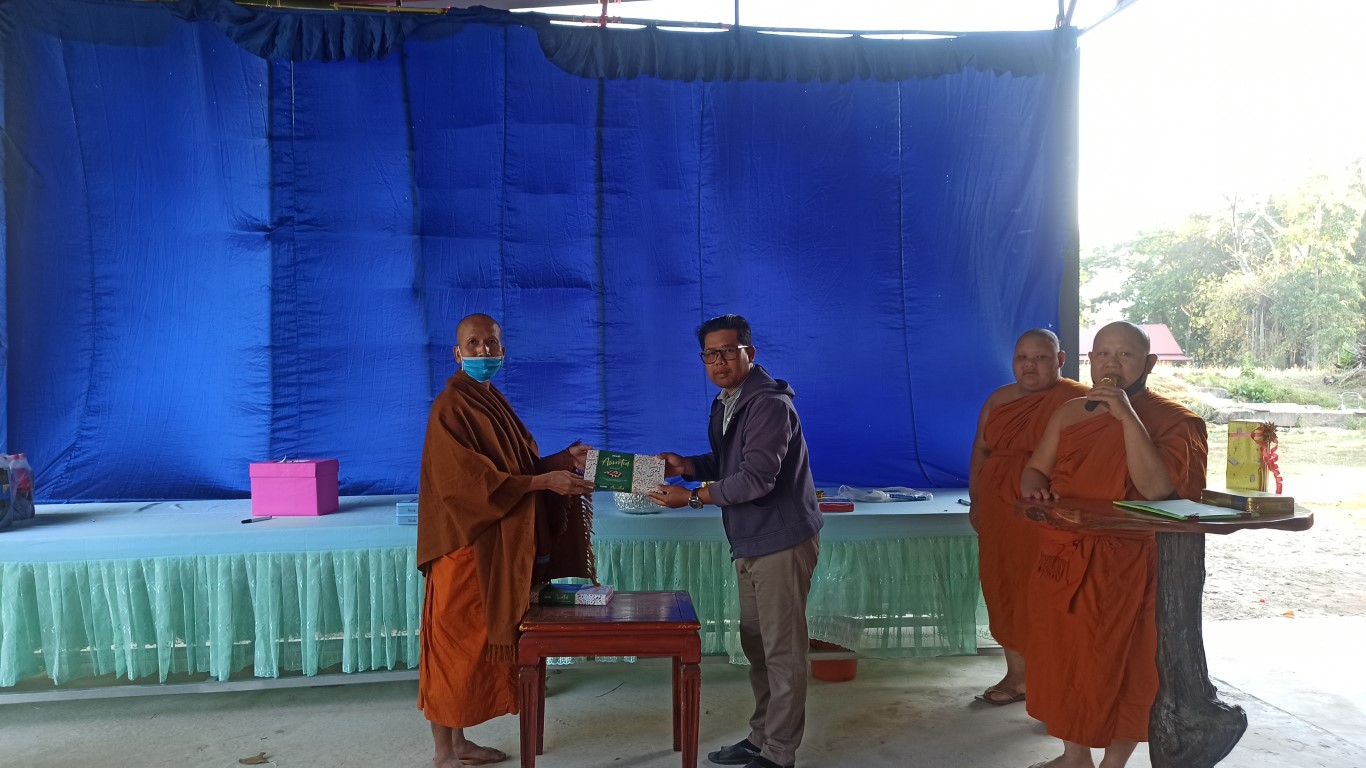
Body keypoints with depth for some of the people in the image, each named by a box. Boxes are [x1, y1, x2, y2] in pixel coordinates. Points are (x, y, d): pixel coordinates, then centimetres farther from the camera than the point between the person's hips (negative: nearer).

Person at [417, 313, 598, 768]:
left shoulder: (494, 404, 14)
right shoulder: (451, 407, -13)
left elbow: (519, 468, 16)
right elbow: (468, 480, -22)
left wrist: (563, 460, -1)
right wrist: (544, 481, -22)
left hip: (494, 546, 9)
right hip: (465, 545, -9)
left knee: (479, 643, 14)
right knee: (455, 645, 1)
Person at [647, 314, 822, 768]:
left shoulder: (769, 404, -19)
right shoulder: (726, 403, 11)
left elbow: (756, 478, -26)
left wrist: (692, 497, -19)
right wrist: (686, 466, 0)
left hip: (781, 542, -9)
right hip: (749, 543, 9)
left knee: (782, 652, 0)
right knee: (756, 645, 17)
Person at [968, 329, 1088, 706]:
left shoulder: (1079, 402, -8)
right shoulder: (999, 400, 11)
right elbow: (980, 451, 16)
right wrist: (976, 501, 13)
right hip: (1000, 516, 6)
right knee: (1005, 593, 11)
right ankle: (1017, 675, 25)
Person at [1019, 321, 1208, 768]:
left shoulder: (1172, 421, -8)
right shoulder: (1069, 413, 7)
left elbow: (1155, 488, -22)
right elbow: (1035, 470, 11)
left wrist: (1126, 415, -26)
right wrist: (1035, 489, -13)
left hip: (1127, 566, -5)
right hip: (1062, 558, 5)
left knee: (1123, 666, 5)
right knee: (1065, 659, 14)